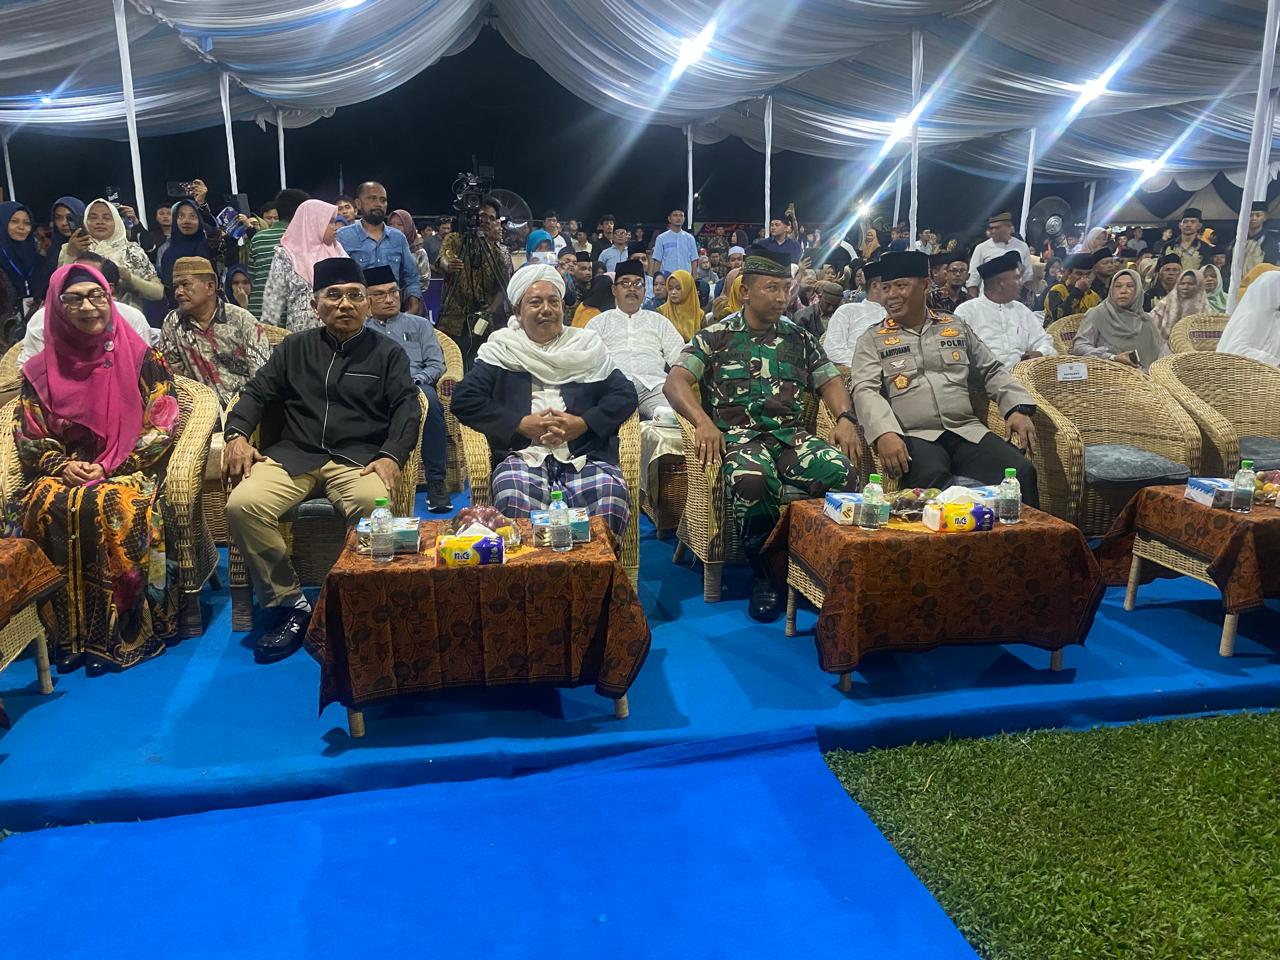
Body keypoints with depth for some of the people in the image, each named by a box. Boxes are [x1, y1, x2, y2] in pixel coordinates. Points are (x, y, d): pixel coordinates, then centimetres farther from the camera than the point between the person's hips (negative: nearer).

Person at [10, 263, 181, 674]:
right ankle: (65, 633, -19)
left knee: (118, 506, -34)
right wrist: (63, 466, -10)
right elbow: (28, 437, 10)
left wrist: (110, 466, -13)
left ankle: (124, 631, -24)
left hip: (128, 470, -3)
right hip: (63, 472, 3)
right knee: (43, 509, -29)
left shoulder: (142, 359, 2)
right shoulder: (42, 370, 10)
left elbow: (161, 426, -3)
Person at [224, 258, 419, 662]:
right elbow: (256, 393, 18)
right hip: (294, 454, 3)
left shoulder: (388, 353, 14)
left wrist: (391, 456, -15)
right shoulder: (295, 348, 22)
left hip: (359, 458, -2)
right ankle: (289, 605, -13)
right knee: (242, 505, -27)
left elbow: (406, 408, 4)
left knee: (375, 506, -38)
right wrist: (237, 434, -3)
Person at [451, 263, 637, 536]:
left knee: (612, 494, -31)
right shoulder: (502, 348, 16)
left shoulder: (587, 345, 20)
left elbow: (625, 395, 11)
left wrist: (582, 423, -5)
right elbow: (464, 399, 6)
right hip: (523, 456, -1)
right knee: (513, 497, -35)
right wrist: (521, 424, -5)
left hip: (585, 457, 1)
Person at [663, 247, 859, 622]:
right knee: (752, 479, -40)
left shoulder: (799, 338, 22)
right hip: (739, 435, -3)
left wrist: (844, 418, -2)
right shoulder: (714, 337, 10)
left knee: (840, 470, -31)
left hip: (792, 435, 3)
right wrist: (703, 422, -20)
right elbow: (675, 382, -1)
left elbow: (830, 380, 20)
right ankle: (763, 571, -15)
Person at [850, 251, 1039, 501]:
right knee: (932, 480, -37)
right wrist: (884, 433, -23)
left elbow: (992, 371, 24)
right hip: (914, 436, -3)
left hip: (968, 431, 4)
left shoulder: (956, 326, 21)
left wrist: (1019, 408, 6)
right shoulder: (872, 340, 10)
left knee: (1021, 472, -22)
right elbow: (865, 391, -4)